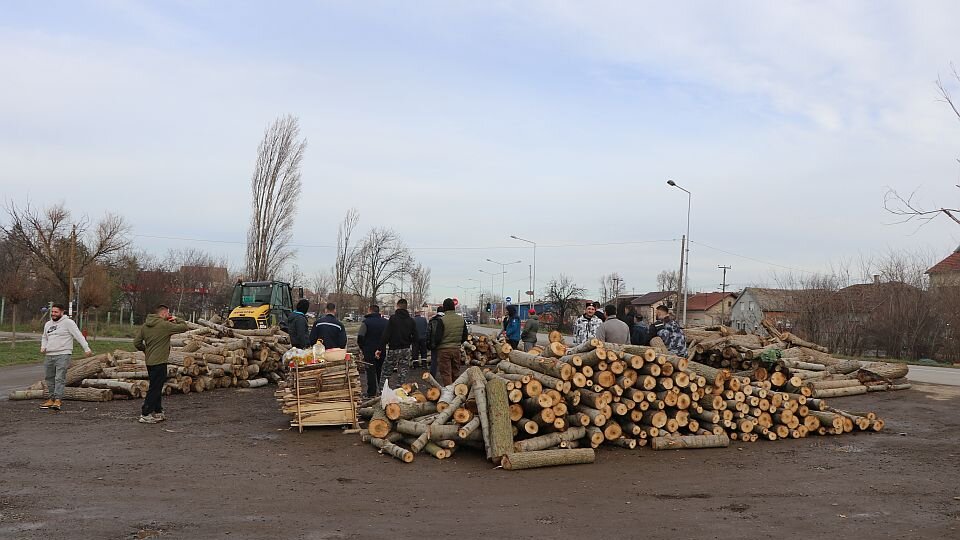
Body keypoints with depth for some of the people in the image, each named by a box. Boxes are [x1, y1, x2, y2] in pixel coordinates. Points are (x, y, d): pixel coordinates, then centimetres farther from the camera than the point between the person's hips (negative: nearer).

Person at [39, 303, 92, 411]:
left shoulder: (68, 322, -5)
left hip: (63, 355, -7)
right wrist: (43, 347, 12)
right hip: (49, 356, 7)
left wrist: (86, 348, -17)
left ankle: (58, 400, -17)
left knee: (60, 378, -13)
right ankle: (52, 399, 19)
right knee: (49, 378, 10)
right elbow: (44, 337, 32)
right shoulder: (48, 324, 17)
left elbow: (78, 335, -10)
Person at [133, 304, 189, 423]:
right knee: (154, 389, -3)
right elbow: (185, 327, -12)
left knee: (157, 388, 18)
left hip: (149, 361, 8)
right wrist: (176, 320, 5)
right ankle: (145, 415, -3)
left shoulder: (145, 326, 7)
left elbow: (137, 342, 6)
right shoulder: (165, 325, -14)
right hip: (159, 362, -8)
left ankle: (158, 412, 26)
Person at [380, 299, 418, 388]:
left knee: (387, 372, 5)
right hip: (406, 349, 4)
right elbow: (415, 337, 5)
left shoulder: (392, 318, -10)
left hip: (394, 349, -4)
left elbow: (386, 334, -14)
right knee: (403, 374, 10)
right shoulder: (411, 320, 4)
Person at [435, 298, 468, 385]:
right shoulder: (461, 319, 2)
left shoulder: (442, 320, -15)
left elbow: (438, 338, -15)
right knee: (456, 373, 16)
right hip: (457, 349, 5)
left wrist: (434, 345, 4)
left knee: (446, 374, 0)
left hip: (444, 350, -5)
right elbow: (465, 336, 9)